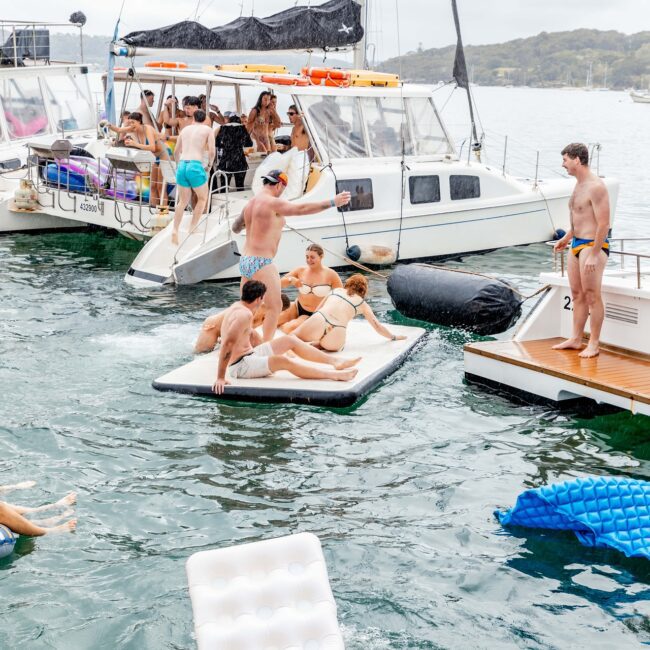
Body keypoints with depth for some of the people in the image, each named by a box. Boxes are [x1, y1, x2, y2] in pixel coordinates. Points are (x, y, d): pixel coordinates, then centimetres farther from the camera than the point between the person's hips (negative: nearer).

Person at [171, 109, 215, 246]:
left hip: (182, 166, 4)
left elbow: (176, 151, 22)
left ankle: (174, 230, 1)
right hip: (196, 166, -4)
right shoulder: (208, 129, 7)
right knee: (202, 198, 17)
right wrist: (210, 165, 15)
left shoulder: (185, 129, 19)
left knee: (183, 201, 16)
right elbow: (211, 152, -3)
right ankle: (192, 228, 10)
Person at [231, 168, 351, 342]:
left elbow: (235, 228, 24)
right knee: (274, 307, -3)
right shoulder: (273, 203, -12)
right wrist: (332, 202, -16)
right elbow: (302, 209, -18)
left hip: (245, 261, 9)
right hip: (261, 263, -9)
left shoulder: (250, 204, 13)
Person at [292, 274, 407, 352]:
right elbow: (377, 326, 26)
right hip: (336, 334, 0)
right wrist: (394, 337, 42)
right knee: (333, 346, 32)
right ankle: (315, 345, -1)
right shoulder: (362, 304, 23)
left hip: (318, 321, 0)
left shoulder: (336, 290, 28)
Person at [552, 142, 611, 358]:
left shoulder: (596, 187, -17)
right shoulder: (579, 185, 14)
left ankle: (593, 344, 1)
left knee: (592, 296, -5)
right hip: (577, 244, 10)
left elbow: (603, 223, -21)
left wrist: (594, 254, -24)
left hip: (593, 245, -10)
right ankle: (576, 339, 20)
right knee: (577, 294, 13)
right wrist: (567, 238, 25)